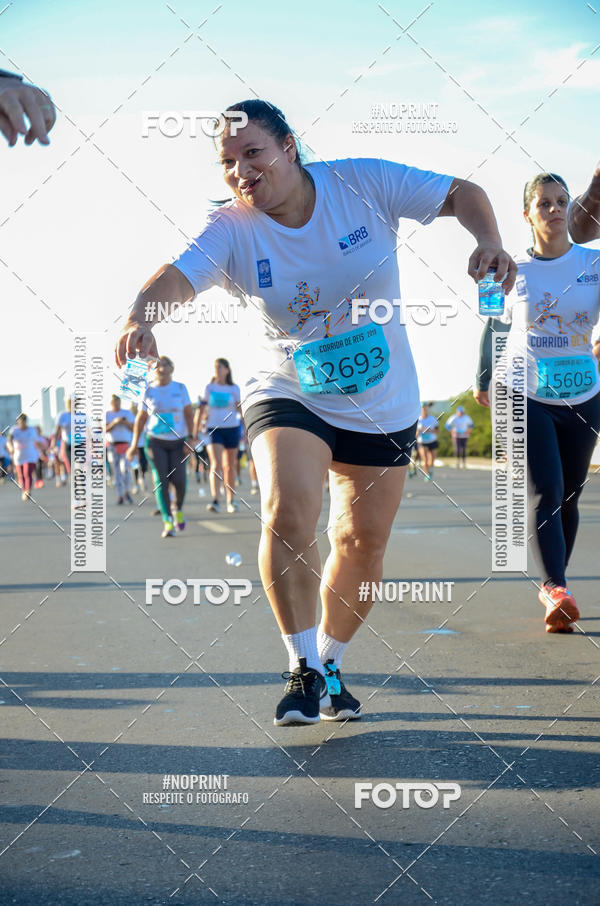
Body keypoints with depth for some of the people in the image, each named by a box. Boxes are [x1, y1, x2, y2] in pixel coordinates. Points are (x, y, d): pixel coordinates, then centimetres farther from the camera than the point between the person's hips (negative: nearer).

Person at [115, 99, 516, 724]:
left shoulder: (364, 183, -11)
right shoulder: (230, 229, -15)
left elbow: (461, 194, -4)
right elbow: (177, 276, -33)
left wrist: (489, 243, -24)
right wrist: (141, 315, -55)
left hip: (383, 404, 2)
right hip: (288, 396, -2)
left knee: (363, 543, 8)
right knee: (287, 512, -27)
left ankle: (331, 664, 33)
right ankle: (302, 669, -8)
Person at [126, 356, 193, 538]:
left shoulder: (180, 388, 2)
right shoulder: (149, 391, 2)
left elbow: (188, 415, 1)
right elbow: (141, 419, 9)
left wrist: (191, 438, -9)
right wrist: (134, 444, 6)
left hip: (178, 442, 0)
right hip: (155, 442, 0)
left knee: (178, 479, -10)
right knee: (161, 480, -10)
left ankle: (178, 509, 21)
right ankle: (167, 522, -11)